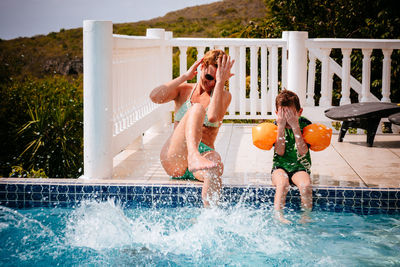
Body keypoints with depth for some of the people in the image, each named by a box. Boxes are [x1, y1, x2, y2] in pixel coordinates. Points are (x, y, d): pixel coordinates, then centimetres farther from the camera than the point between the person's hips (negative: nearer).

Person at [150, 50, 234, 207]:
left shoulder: (224, 95, 12)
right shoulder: (183, 90, 16)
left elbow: (213, 117, -13)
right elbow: (155, 97, -6)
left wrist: (220, 82, -12)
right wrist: (185, 76, -1)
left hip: (205, 154, 0)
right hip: (173, 158, 0)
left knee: (216, 164, -39)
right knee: (196, 109, -25)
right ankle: (194, 157, -53)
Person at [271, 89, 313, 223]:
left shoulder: (305, 124, -5)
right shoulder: (276, 125, -2)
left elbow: (303, 152, -17)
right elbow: (280, 152, -14)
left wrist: (295, 126, -22)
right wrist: (281, 126, -19)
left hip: (300, 167, 0)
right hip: (280, 166, 0)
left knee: (305, 184, -31)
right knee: (282, 183, -33)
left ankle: (306, 216, -14)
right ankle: (278, 215, -29)